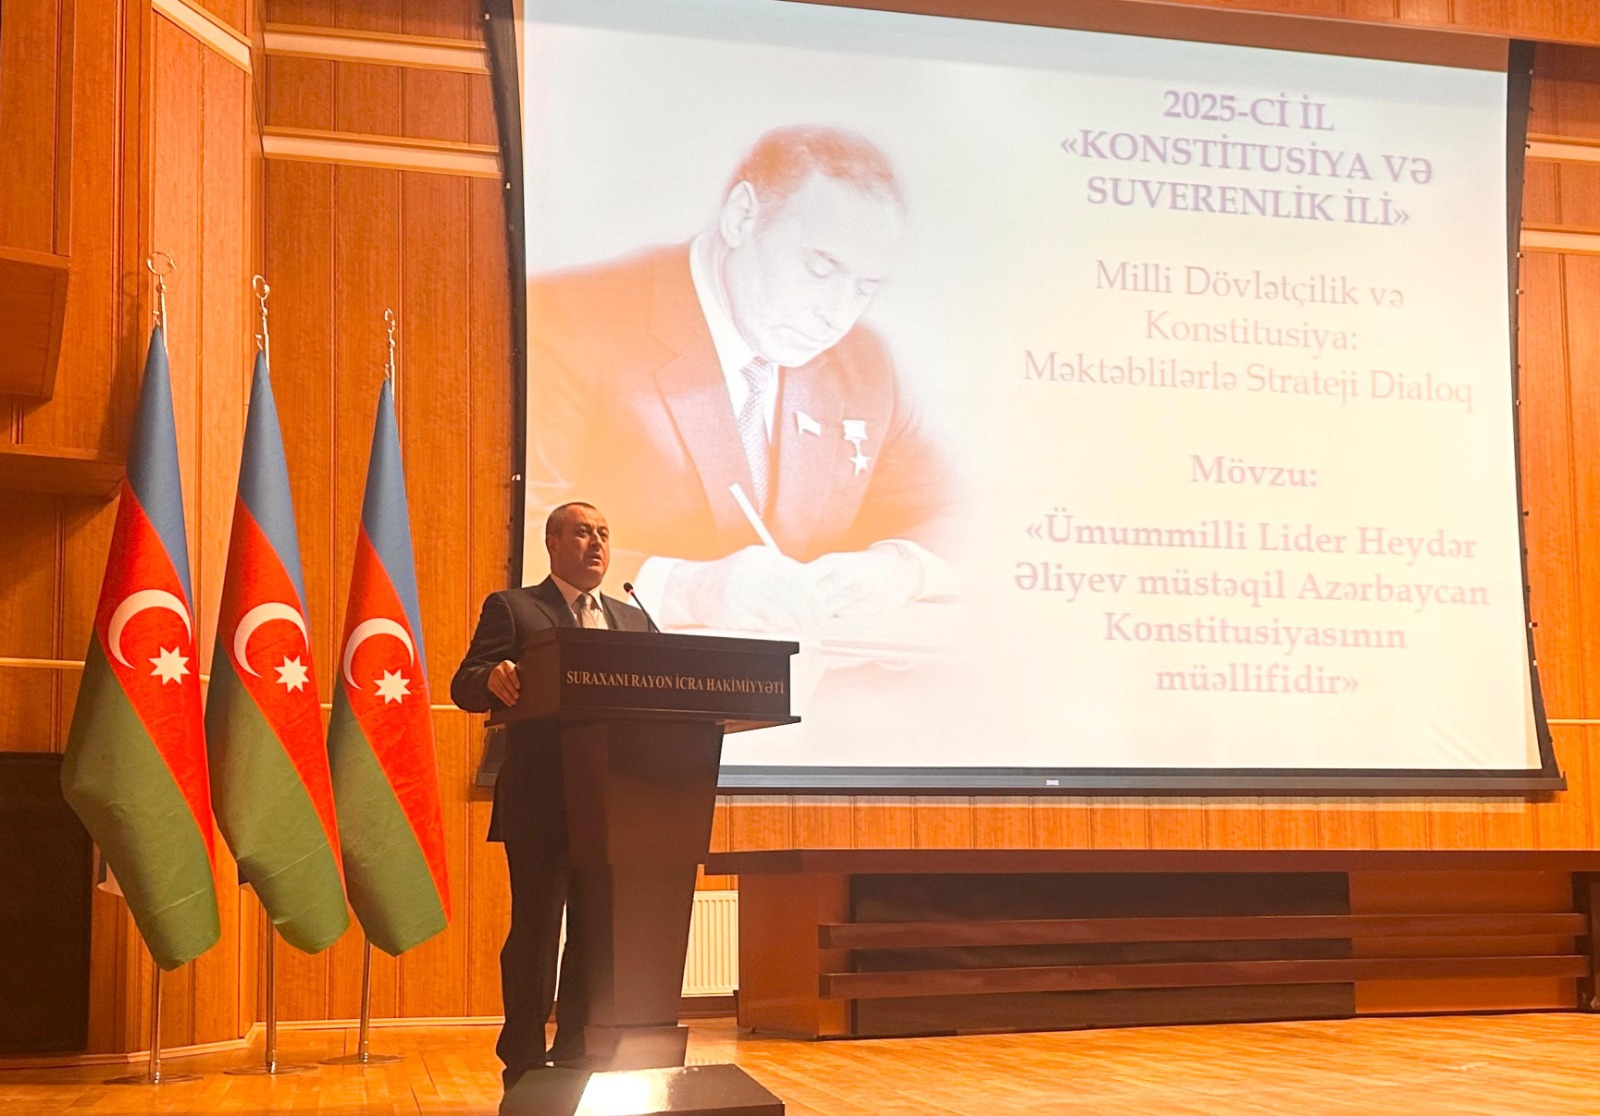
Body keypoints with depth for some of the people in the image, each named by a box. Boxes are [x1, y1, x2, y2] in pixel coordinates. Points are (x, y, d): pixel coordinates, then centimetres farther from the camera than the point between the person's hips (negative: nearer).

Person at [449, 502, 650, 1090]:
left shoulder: (632, 620, 19)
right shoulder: (511, 608, 4)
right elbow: (465, 686, -6)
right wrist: (493, 679, -30)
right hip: (541, 804, -5)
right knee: (536, 931, -1)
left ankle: (575, 1061, 19)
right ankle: (524, 1069, 8)